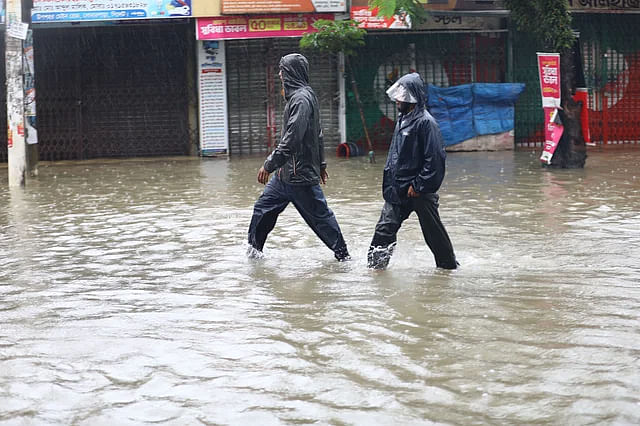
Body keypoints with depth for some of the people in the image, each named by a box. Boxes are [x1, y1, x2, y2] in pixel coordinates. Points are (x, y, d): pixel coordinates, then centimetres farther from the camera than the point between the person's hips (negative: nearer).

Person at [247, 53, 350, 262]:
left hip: (300, 174, -10)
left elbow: (291, 139, -25)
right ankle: (254, 249, 21)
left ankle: (343, 255, 11)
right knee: (263, 207, 12)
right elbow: (317, 134, 21)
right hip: (286, 173, 10)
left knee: (320, 216, 0)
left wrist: (269, 165, -23)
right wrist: (321, 163, 28)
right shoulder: (302, 95, 13)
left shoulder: (301, 99, -19)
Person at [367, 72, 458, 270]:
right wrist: (390, 181, 15)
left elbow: (434, 158, -19)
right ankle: (375, 264, 5)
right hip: (398, 189, 8)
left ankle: (448, 265, 21)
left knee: (433, 231, 5)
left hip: (420, 190, -8)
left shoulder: (425, 122, -16)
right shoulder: (402, 119, 12)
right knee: (385, 228, 2)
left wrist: (418, 185, -19)